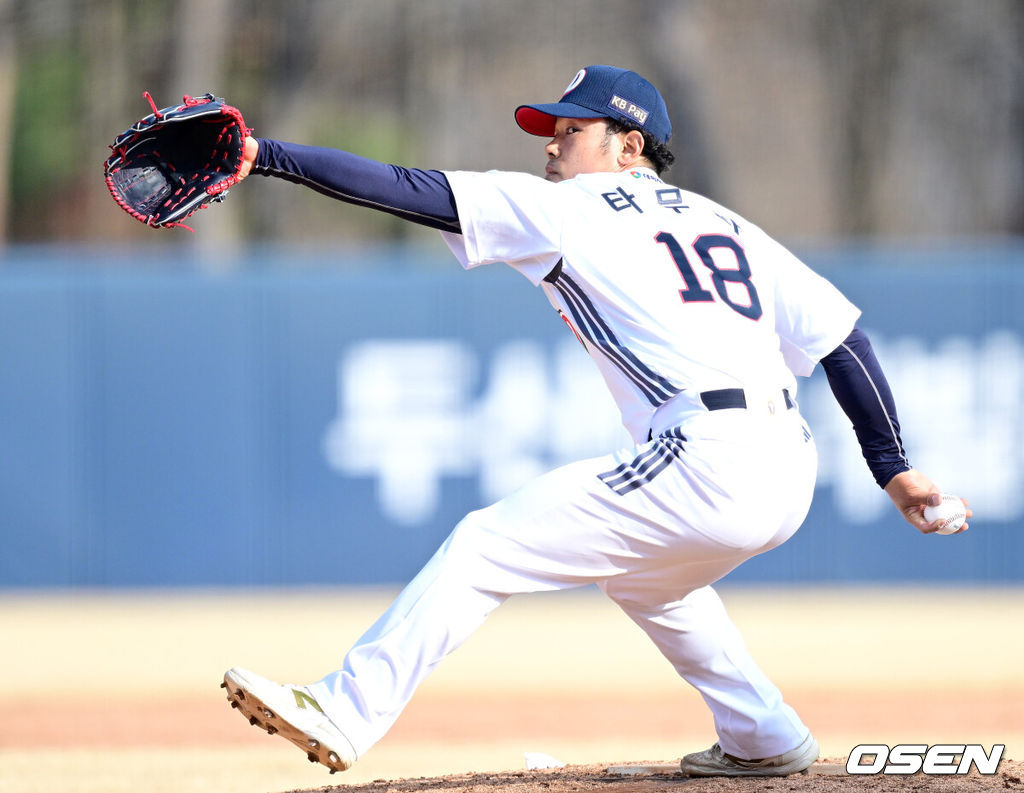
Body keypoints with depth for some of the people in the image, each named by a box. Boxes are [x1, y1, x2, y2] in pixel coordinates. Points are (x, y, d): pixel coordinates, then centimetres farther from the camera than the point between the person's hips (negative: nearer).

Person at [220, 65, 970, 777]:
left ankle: (347, 712, -8)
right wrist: (894, 466, 17)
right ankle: (765, 740, 36)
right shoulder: (721, 222, 24)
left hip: (704, 467, -8)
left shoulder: (565, 208, 5)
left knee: (484, 545, -4)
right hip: (788, 477, 8)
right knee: (646, 577, 35)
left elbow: (408, 190, 0)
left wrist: (266, 156, 1)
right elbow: (843, 333, 17)